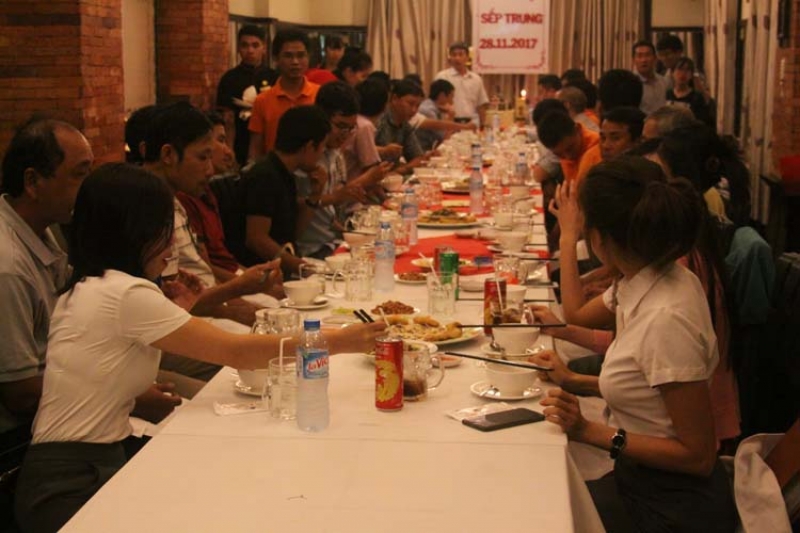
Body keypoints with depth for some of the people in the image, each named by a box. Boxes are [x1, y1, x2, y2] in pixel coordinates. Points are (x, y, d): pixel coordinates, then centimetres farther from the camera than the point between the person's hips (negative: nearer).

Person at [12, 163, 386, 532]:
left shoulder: (86, 288, 11)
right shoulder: (126, 294, -18)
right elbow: (237, 353, -17)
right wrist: (343, 341, -13)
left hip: (94, 464, 9)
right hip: (71, 487, -9)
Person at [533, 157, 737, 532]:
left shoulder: (666, 318, -29)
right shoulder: (643, 282, -1)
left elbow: (698, 455, -23)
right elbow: (577, 315, 23)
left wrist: (591, 431, -24)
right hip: (637, 480, 8)